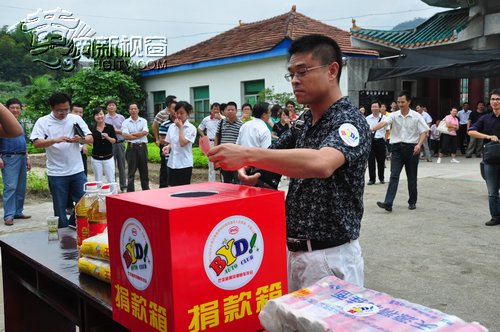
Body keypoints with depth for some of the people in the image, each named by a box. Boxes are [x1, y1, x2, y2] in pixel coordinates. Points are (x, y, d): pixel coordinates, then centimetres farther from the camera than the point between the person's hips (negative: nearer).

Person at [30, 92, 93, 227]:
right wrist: (55, 140, -28)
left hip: (77, 171, 2)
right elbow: (36, 143, -12)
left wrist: (80, 139, -22)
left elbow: (90, 139, 0)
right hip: (56, 173, -2)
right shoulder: (43, 122, -2)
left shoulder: (76, 119, 3)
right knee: (60, 207, 8)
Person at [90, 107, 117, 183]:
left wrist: (107, 137, -17)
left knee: (111, 180, 1)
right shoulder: (92, 129, 0)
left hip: (108, 158, -1)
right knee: (98, 181, 8)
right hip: (96, 159, 1)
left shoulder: (110, 127, -1)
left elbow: (114, 141, 1)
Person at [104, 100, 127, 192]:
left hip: (120, 143, 2)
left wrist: (117, 130, -8)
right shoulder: (104, 118, 3)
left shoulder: (121, 117, 8)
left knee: (121, 165, 6)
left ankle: (123, 186, 13)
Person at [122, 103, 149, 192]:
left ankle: (146, 190, 21)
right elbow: (125, 136, -12)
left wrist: (132, 134, -10)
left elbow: (145, 132, -10)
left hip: (142, 147, 2)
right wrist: (140, 135, -9)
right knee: (131, 171, 1)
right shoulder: (125, 122, 1)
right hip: (132, 147, -2)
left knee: (144, 170, 10)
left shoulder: (143, 121, 6)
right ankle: (130, 192, 6)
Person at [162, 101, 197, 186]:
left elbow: (183, 143, -20)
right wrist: (168, 147, -5)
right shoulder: (172, 127, 8)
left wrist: (180, 127, -14)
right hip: (172, 163, 5)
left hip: (185, 164, -5)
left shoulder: (191, 128, -9)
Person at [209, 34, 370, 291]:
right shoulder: (304, 123, 9)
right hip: (293, 250, 8)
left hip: (330, 256, -8)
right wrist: (247, 165, -7)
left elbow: (321, 163, -37)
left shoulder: (349, 121, -17)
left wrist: (248, 154, -38)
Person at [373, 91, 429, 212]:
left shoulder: (416, 116, -1)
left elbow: (424, 132, -1)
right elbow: (384, 122, -15)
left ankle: (412, 202, 22)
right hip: (397, 148, 1)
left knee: (412, 177, 8)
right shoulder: (394, 115, 2)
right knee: (394, 176, -8)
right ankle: (388, 203, -14)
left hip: (412, 148, -1)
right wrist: (372, 128, -34)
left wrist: (419, 145, -17)